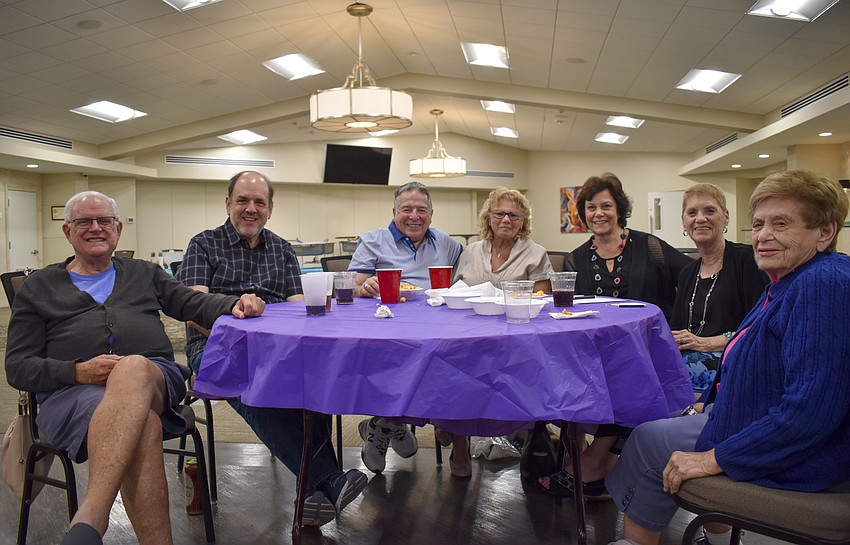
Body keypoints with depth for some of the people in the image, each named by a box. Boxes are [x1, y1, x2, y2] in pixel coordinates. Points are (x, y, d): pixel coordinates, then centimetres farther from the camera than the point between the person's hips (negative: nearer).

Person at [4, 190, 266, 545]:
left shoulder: (144, 274, 27)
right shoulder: (38, 287, 21)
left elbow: (195, 304, 15)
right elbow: (17, 366, 13)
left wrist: (235, 304, -9)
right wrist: (78, 371, -8)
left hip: (153, 375, 1)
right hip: (71, 391, -1)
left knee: (133, 368, -40)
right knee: (141, 424, -38)